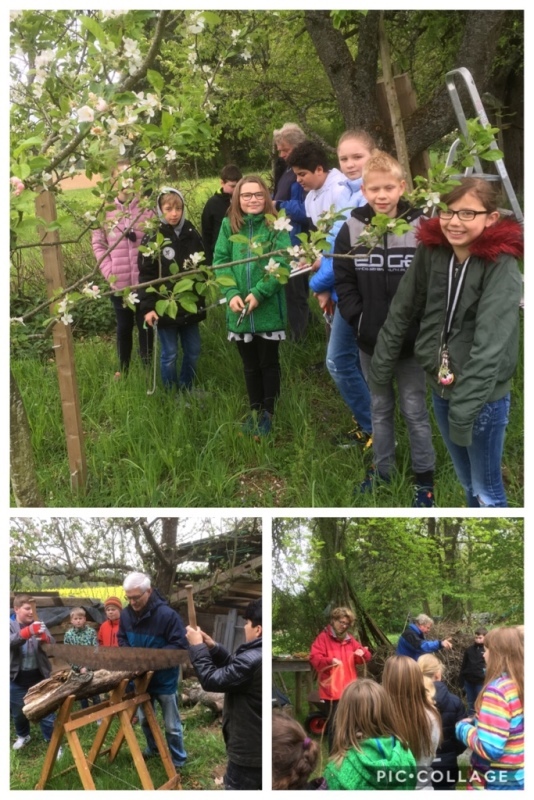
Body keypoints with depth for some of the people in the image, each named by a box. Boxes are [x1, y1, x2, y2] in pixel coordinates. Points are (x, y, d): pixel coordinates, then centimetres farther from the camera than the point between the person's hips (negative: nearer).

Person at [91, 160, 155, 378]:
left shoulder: (147, 209, -7)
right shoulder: (105, 211, -2)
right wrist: (110, 272, -5)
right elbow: (98, 244, 3)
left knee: (146, 325, 11)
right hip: (119, 284, 2)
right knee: (124, 327, 16)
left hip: (145, 282, -2)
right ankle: (123, 370, 31)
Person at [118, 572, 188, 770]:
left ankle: (177, 761, 24)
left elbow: (180, 645, -23)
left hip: (164, 678, -5)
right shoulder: (126, 614, -7)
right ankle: (152, 748, 46)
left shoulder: (167, 614, -25)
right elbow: (122, 639, 10)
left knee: (171, 725, 7)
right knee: (144, 718, 23)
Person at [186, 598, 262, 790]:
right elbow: (235, 668, 16)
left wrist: (198, 647, -7)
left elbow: (211, 680, -19)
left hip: (248, 752, -9)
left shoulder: (252, 660, -28)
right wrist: (213, 647, 5)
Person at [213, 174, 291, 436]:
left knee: (268, 362, 9)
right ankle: (254, 412, 28)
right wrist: (231, 293, -14)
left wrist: (259, 293, -21)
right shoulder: (229, 225, 2)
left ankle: (268, 413, 22)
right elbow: (220, 260, 0)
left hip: (268, 307, -3)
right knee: (250, 364, 15)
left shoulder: (275, 226, -7)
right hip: (239, 308, 3)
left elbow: (282, 262, -13)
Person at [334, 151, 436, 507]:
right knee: (380, 408, 17)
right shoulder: (351, 230, -3)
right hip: (370, 341, 2)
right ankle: (382, 470, 32)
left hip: (411, 341, -2)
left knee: (414, 409, 7)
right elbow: (344, 282, 1)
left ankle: (425, 477, 20)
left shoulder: (421, 227, -9)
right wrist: (357, 320, -8)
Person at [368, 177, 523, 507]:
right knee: (466, 482, 21)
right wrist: (380, 372, 5)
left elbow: (490, 347, -25)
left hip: (484, 396, -5)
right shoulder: (431, 251, -4)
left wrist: (464, 411, -27)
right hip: (440, 387, 5)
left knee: (486, 490, 8)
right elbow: (401, 311, 4)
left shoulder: (502, 268, -19)